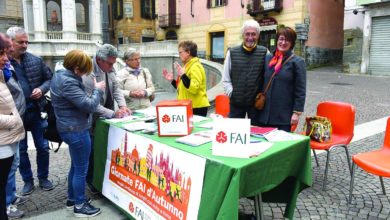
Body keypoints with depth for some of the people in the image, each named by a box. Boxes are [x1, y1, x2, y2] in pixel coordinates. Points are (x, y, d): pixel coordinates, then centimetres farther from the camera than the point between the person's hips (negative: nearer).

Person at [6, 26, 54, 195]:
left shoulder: (36, 60, 0)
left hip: (36, 111, 2)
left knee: (43, 147, 11)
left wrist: (42, 89, -10)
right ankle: (28, 181, 29)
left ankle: (43, 178, 29)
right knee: (21, 149, 12)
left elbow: (50, 78, 7)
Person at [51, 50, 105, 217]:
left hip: (71, 128, 10)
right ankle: (80, 205, 18)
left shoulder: (61, 75, 8)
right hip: (76, 130, -10)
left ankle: (72, 199, 36)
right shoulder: (68, 83, -25)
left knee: (75, 166, 22)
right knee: (81, 169, 4)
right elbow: (89, 105, -25)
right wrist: (98, 90, -9)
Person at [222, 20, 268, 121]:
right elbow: (225, 79, 5)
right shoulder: (232, 53, 2)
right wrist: (231, 93, -5)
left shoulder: (264, 53, -2)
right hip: (236, 102, 1)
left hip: (257, 102, -1)